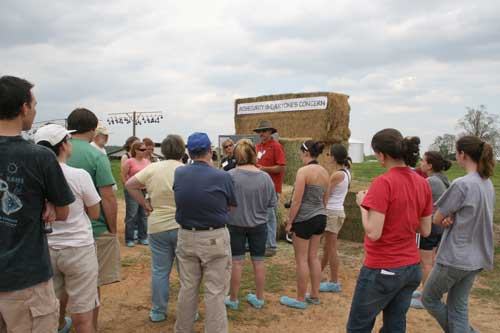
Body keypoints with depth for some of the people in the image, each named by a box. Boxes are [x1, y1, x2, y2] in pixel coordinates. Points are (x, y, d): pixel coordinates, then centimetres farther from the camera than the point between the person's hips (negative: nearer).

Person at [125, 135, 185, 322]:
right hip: (183, 227, -2)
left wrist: (146, 205, 1)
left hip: (157, 227, 2)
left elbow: (130, 184, 0)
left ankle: (158, 312, 24)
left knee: (159, 271, 13)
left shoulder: (152, 168, -2)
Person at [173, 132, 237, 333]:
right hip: (214, 239, -4)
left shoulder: (178, 174, -6)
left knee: (187, 288, 18)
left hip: (186, 237, 4)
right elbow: (232, 205, 1)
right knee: (215, 292, 6)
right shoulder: (222, 177, -15)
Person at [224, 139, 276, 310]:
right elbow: (272, 203, -5)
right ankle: (259, 298, 27)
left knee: (237, 262, 11)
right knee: (258, 261, 14)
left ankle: (233, 299, 24)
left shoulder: (230, 176, -17)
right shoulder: (265, 177, -12)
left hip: (235, 224, -1)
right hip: (258, 224, 1)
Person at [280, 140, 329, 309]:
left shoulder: (303, 171, -16)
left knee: (302, 259, 3)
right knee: (313, 257, 16)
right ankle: (315, 295, 25)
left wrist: (290, 221, -9)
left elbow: (297, 200, -17)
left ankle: (300, 299, 13)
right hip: (321, 217, 8)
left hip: (305, 219, -8)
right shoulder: (324, 172, 7)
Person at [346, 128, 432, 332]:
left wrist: (363, 204, -8)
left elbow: (373, 233, -22)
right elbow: (425, 231, 8)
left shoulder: (383, 182, -20)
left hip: (382, 269, -7)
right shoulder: (423, 183, 2)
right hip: (412, 268, 7)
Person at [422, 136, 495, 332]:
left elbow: (436, 219, -13)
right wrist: (452, 218, -5)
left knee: (429, 299, 12)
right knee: (459, 307, 15)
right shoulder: (488, 184, 6)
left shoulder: (461, 184, -20)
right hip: (477, 258, 8)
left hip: (455, 257, -8)